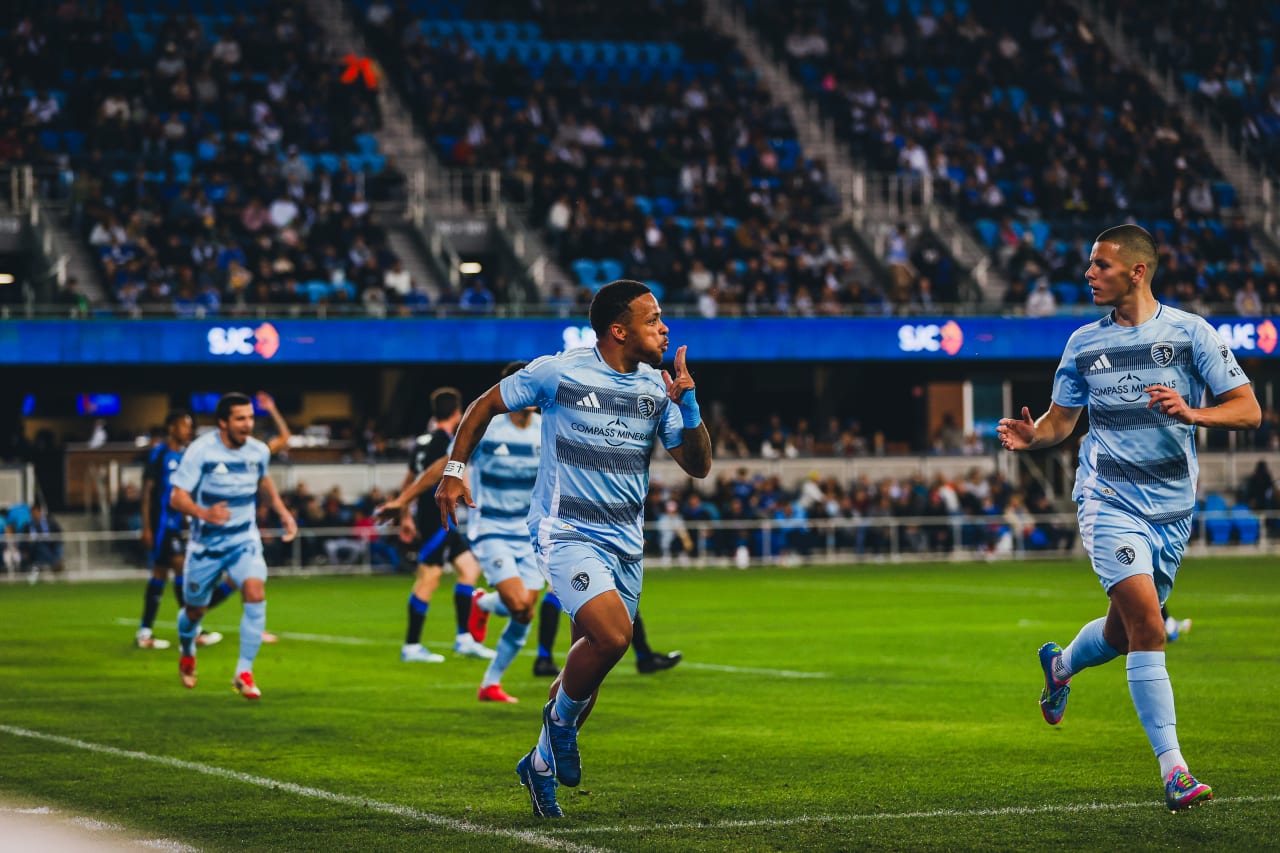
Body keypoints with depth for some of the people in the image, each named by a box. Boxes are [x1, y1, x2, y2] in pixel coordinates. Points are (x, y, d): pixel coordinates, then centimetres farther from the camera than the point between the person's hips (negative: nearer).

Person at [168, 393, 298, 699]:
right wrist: (204, 513, -39)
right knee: (196, 609, 11)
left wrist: (282, 511, 13)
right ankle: (187, 654, 47)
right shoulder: (200, 451, -17)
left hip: (244, 540, 2)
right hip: (206, 543, -2)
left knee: (255, 591, -24)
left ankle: (244, 671, -17)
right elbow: (177, 497, -20)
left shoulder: (259, 452, -3)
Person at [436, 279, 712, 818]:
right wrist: (454, 470, -1)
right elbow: (485, 406, 5)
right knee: (612, 634, -26)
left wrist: (687, 405, -11)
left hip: (626, 544, 6)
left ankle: (541, 763, 29)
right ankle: (562, 717, 2)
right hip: (566, 532, -6)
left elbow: (698, 466, 4)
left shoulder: (658, 387, 5)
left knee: (591, 661, 9)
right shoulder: (557, 372, -8)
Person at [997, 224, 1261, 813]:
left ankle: (1060, 666, 49)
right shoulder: (1084, 343, 4)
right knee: (1146, 621, -20)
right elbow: (1060, 420, 13)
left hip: (1172, 507, 1)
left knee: (1124, 633, 13)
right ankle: (1172, 768, -18)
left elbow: (1248, 411, -5)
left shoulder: (1190, 332, -3)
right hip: (1109, 501, -1)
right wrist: (1030, 437, -9)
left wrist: (1191, 414, -22)